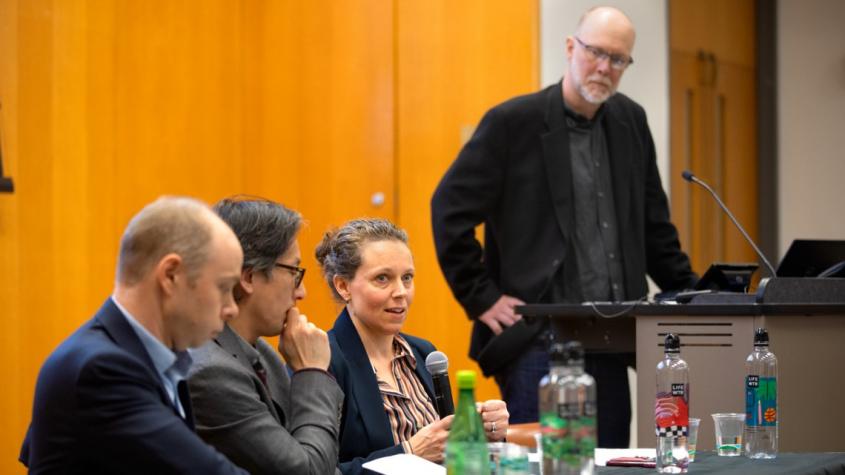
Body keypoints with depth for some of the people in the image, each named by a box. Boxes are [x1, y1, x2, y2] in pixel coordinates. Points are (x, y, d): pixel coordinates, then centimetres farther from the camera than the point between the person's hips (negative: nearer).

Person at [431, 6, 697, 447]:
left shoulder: (631, 121, 13)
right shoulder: (513, 121, -5)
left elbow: (653, 219, 21)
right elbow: (450, 208, -5)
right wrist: (481, 297, -7)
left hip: (611, 343, 6)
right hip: (538, 340, -6)